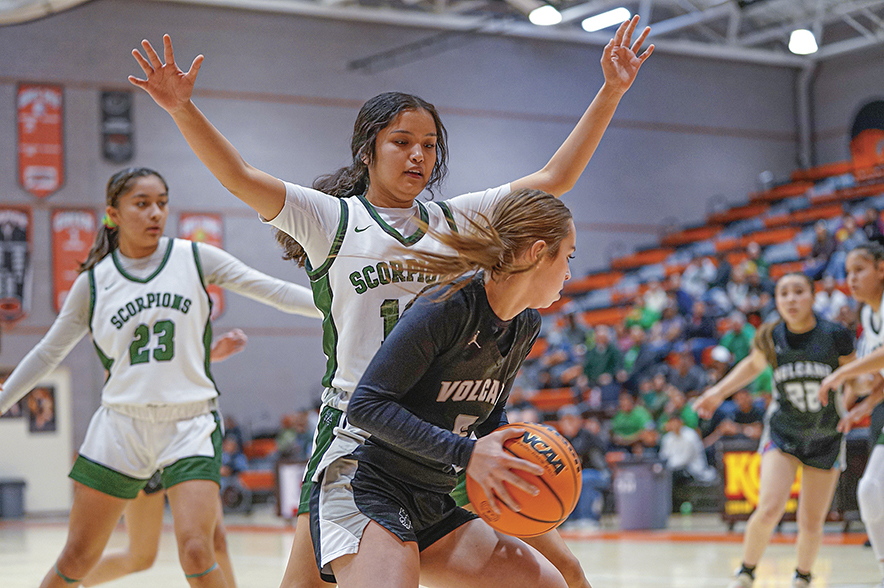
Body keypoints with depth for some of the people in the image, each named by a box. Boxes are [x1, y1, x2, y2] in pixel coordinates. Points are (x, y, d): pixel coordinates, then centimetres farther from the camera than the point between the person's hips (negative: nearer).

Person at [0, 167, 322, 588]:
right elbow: (48, 353, 15)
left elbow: (273, 291, -1)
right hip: (120, 427, 2)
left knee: (196, 553, -17)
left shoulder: (194, 258, 2)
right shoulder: (93, 282, 4)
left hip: (190, 426, -1)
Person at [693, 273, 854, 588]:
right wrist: (718, 392, 4)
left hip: (826, 438, 0)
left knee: (811, 524, 4)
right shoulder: (771, 338, -11)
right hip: (783, 434, 0)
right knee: (769, 510, -20)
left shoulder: (835, 336, -16)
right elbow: (754, 364, 12)